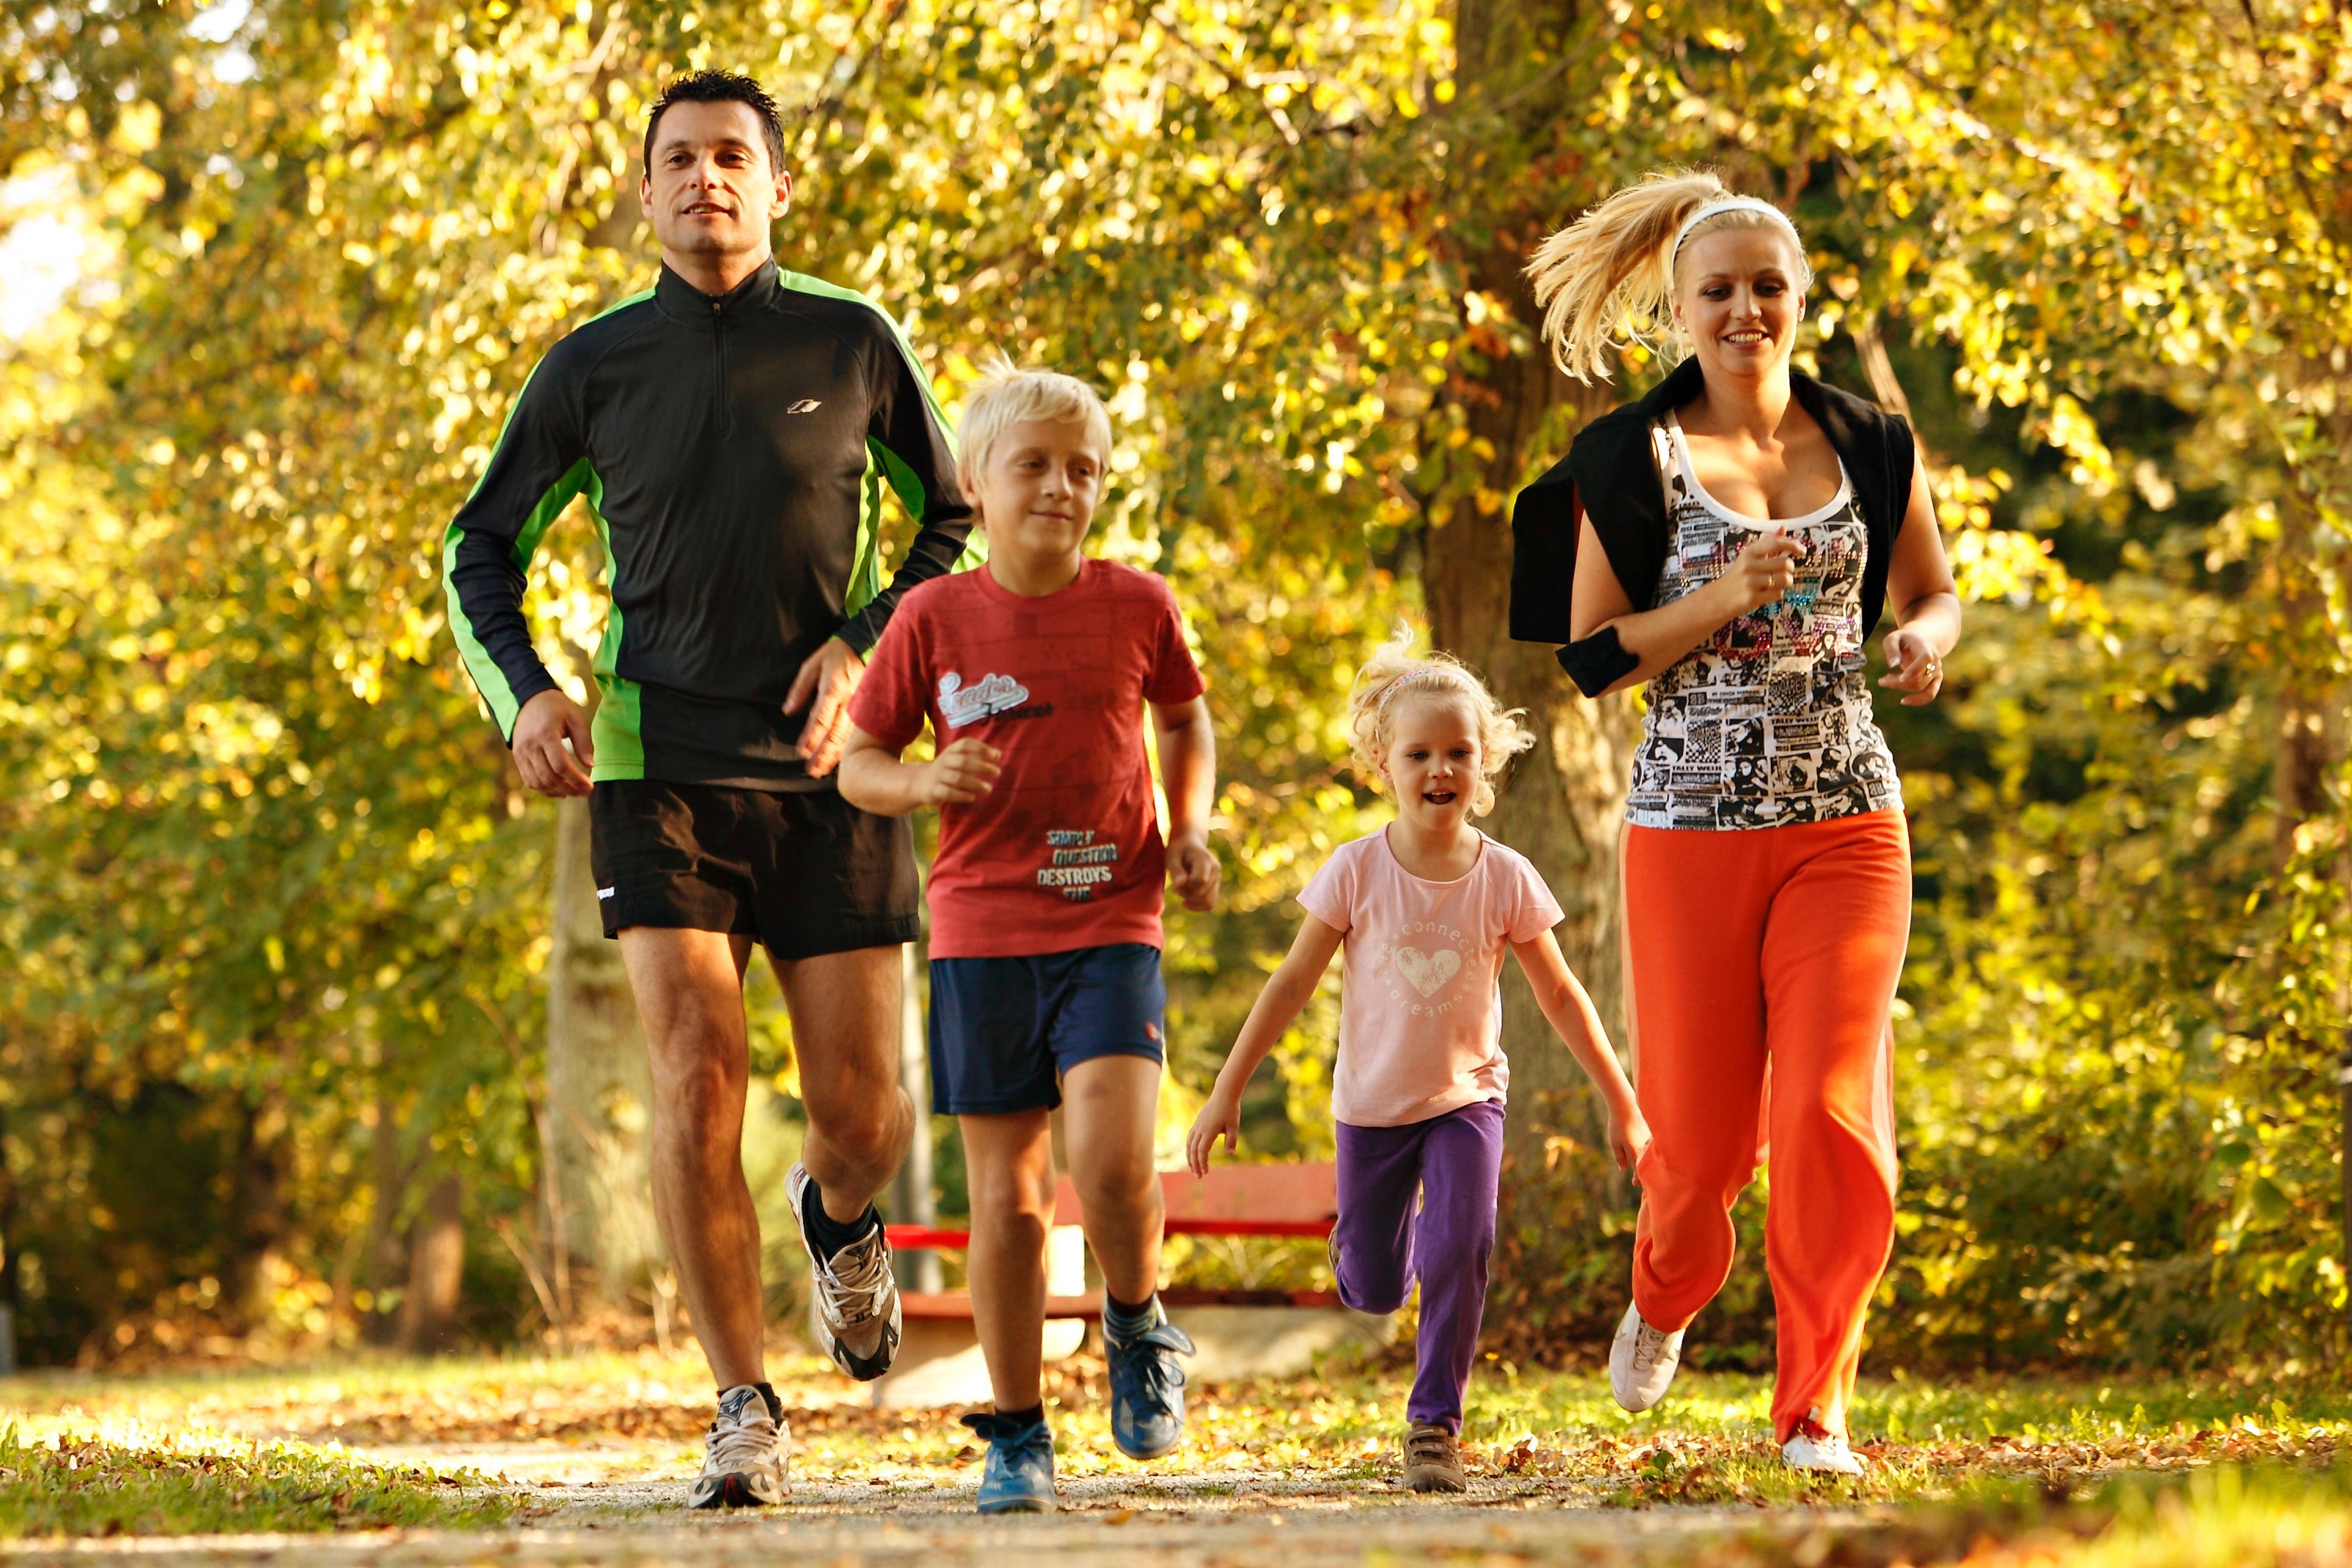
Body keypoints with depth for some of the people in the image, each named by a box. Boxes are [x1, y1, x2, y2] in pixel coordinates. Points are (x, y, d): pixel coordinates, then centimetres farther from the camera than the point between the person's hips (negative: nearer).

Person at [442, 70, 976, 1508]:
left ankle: (839, 1221, 38)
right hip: (661, 767, 0)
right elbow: (484, 546, 14)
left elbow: (953, 526, 14)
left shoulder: (853, 343, 3)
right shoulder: (596, 366, 4)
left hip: (828, 768, 0)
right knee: (699, 1080, -13)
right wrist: (524, 690, -4)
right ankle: (746, 1412, -4)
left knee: (863, 1110, -1)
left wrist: (866, 646, -4)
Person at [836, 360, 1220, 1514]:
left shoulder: (1137, 606, 3)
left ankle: (1137, 1326, 10)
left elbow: (1186, 724, 21)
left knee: (1111, 1160, -20)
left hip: (1110, 930, -1)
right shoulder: (935, 617, 1)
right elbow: (857, 763, 8)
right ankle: (1017, 1434, 15)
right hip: (980, 933, 1)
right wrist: (923, 783, -13)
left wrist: (1190, 831, 5)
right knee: (1006, 1191, 4)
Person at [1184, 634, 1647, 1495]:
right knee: (1371, 1291, 8)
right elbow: (1291, 984, -7)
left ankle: (1434, 1423, -7)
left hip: (1467, 1096, 0)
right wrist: (1225, 1094, -8)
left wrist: (1621, 1104, 4)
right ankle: (1398, 1239, 46)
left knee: (1460, 1252, -21)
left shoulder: (1505, 879, -10)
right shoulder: (1357, 872, -13)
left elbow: (1561, 997, 0)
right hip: (1372, 1103, 0)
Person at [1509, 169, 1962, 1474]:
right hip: (1691, 825, -1)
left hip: (1845, 821, 1)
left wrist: (1925, 641, -3)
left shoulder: (1866, 447, 7)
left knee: (1830, 1115, -10)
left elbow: (1933, 593, 20)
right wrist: (1724, 600, -17)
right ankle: (1665, 1295, 37)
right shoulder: (1632, 461, -1)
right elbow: (1589, 655, -3)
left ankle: (1815, 1408, 1)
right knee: (1700, 1133, 2)